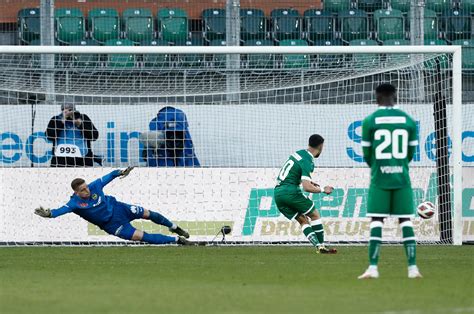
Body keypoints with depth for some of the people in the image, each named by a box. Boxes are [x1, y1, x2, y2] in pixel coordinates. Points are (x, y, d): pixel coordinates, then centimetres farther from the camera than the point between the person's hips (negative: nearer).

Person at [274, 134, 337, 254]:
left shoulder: (298, 153, 14)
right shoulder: (307, 162, -13)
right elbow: (307, 187, -20)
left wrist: (308, 182, 29)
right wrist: (323, 190, -6)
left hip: (278, 193, 8)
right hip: (290, 190, -8)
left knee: (303, 220, 9)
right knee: (315, 215, 6)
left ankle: (317, 245, -3)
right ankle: (321, 246, 3)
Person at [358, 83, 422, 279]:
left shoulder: (370, 121, -2)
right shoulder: (408, 121, 4)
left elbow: (367, 154, 2)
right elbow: (411, 153, 8)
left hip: (379, 178, -2)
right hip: (402, 178, 2)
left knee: (376, 220, 1)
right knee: (405, 220, 5)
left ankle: (373, 268, -7)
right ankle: (412, 268, 0)